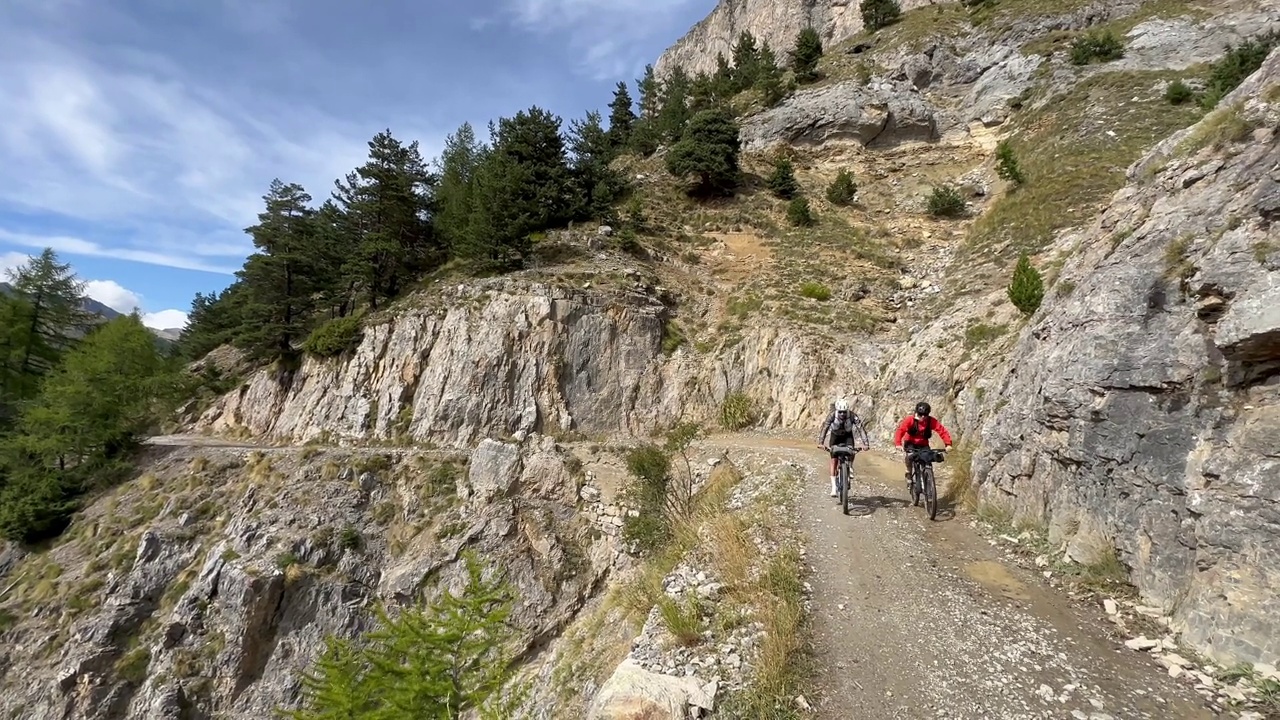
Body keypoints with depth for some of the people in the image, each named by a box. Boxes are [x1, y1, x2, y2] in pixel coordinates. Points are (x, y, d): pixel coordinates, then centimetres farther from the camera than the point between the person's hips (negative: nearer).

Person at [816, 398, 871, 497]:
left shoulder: (853, 416, -32)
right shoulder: (832, 415, -32)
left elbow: (861, 429, -37)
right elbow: (824, 428, -38)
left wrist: (866, 444, -50)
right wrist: (820, 443, -50)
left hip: (848, 436, 1)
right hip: (835, 436, 0)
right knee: (834, 460, -11)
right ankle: (834, 486, -11)